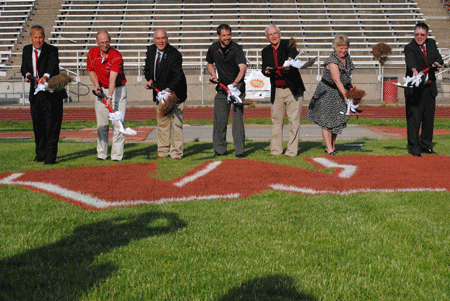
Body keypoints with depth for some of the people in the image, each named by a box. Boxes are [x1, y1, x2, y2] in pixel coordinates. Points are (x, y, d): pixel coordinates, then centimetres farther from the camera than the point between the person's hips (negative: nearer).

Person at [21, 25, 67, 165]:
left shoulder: (52, 50, -10)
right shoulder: (27, 50, 9)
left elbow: (53, 65, -28)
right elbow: (24, 67, 9)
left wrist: (46, 76, -48)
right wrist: (27, 74, -16)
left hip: (51, 94, -5)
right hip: (35, 94, 5)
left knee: (52, 125, -6)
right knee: (37, 125, 14)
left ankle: (50, 156, 0)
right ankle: (40, 153, 30)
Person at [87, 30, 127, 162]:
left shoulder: (116, 56, -20)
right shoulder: (92, 54, -3)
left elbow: (113, 78, -29)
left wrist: (110, 97, -38)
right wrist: (96, 84, -7)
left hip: (117, 89, -4)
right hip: (101, 90, 4)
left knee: (117, 122, -9)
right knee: (102, 123, 4)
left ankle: (117, 155, -6)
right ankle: (101, 153, 11)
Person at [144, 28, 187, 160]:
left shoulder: (175, 54, -20)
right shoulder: (150, 50, -1)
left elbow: (177, 75, -28)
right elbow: (147, 69, 11)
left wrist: (169, 89, -43)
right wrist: (150, 80, -8)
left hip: (174, 92, -5)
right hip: (159, 91, 6)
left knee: (176, 122, -3)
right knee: (161, 122, 12)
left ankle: (176, 153, 5)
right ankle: (163, 151, 22)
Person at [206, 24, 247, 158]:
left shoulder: (236, 48, -13)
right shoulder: (213, 48, 2)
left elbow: (243, 68, -26)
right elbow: (210, 63, 22)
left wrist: (235, 83, -42)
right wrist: (213, 75, 2)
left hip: (237, 87, -4)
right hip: (222, 87, 4)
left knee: (238, 117, -9)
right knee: (219, 119, 3)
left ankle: (239, 150, -4)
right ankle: (220, 149, 15)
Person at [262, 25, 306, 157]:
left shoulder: (288, 44, -4)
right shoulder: (266, 51, 9)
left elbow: (293, 53, -25)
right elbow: (264, 68, 5)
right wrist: (266, 71, -20)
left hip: (293, 90, -4)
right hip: (276, 91, 4)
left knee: (294, 120, -4)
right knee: (276, 120, 7)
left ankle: (291, 151, 1)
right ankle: (276, 150, 16)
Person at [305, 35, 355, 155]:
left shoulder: (346, 57, 4)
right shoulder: (332, 61, -22)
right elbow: (337, 80, -31)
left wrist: (349, 84, 9)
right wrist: (345, 95, -38)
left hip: (339, 93, 8)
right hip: (327, 92, -8)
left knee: (337, 120, 9)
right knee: (327, 120, -9)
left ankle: (332, 146, 20)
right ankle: (329, 149, -11)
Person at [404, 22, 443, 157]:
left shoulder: (432, 43, 9)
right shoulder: (409, 48, -10)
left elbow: (439, 59, 6)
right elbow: (410, 61, -30)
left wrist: (436, 63, -18)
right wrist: (414, 70, -51)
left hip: (430, 87, 6)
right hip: (415, 89, -6)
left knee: (429, 117, 12)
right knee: (414, 118, -7)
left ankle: (426, 145, 24)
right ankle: (414, 147, 1)